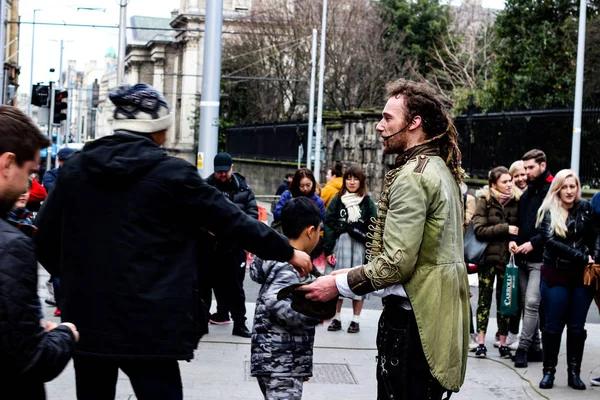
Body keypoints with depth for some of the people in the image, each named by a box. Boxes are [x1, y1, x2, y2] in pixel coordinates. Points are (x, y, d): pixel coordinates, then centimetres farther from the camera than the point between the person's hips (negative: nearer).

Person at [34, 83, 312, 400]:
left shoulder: (74, 168, 5)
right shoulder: (171, 173, -7)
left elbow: (45, 236, 9)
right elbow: (233, 220, -2)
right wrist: (288, 252, 9)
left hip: (85, 316, 5)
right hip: (147, 323, -5)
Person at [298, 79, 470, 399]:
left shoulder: (411, 177, -16)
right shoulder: (441, 169, 14)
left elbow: (396, 263, -21)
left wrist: (339, 285, -11)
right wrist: (355, 274, 17)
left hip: (410, 319, -10)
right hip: (436, 312, 10)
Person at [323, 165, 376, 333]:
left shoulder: (368, 202, 4)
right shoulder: (337, 200, 8)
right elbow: (328, 225, 3)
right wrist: (328, 249, -5)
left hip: (359, 247, -1)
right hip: (339, 245, 1)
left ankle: (356, 320, 9)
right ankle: (336, 318, 14)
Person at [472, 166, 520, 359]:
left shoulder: (517, 202, 5)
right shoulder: (485, 202, -2)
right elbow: (479, 230, -11)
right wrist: (505, 229, -16)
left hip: (508, 257, 2)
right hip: (488, 256, -2)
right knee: (485, 299, 2)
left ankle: (503, 343, 13)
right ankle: (481, 343, 7)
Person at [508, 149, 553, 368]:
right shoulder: (526, 193, 17)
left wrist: (534, 243, -18)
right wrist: (514, 239, 3)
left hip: (541, 259, -8)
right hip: (523, 258, 8)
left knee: (532, 303, -14)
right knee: (526, 303, 9)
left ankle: (523, 348, -11)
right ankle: (535, 348, 17)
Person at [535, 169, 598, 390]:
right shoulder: (548, 211, -4)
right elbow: (550, 240, -15)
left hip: (582, 276, 2)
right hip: (556, 276, -2)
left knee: (577, 326, 7)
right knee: (553, 326, 4)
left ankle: (574, 372, 15)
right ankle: (549, 371, 14)